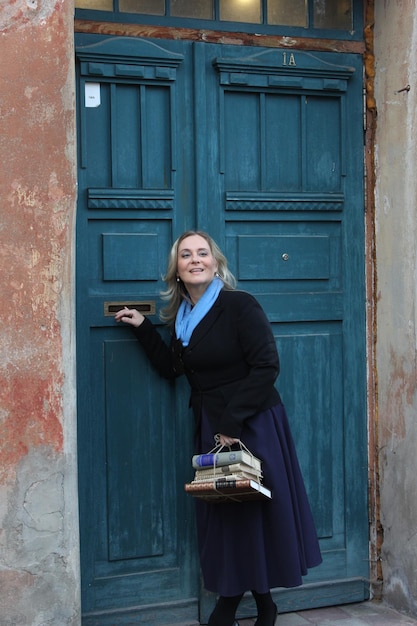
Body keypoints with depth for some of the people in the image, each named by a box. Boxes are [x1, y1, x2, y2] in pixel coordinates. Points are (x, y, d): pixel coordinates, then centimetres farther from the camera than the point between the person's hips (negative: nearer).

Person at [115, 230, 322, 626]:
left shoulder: (240, 306, -12)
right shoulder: (182, 316, 9)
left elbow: (266, 367, -17)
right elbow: (171, 368, 17)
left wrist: (232, 422, -18)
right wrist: (143, 327, 10)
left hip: (254, 425, -6)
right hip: (211, 426, 6)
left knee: (254, 510, 1)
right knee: (221, 512, 9)